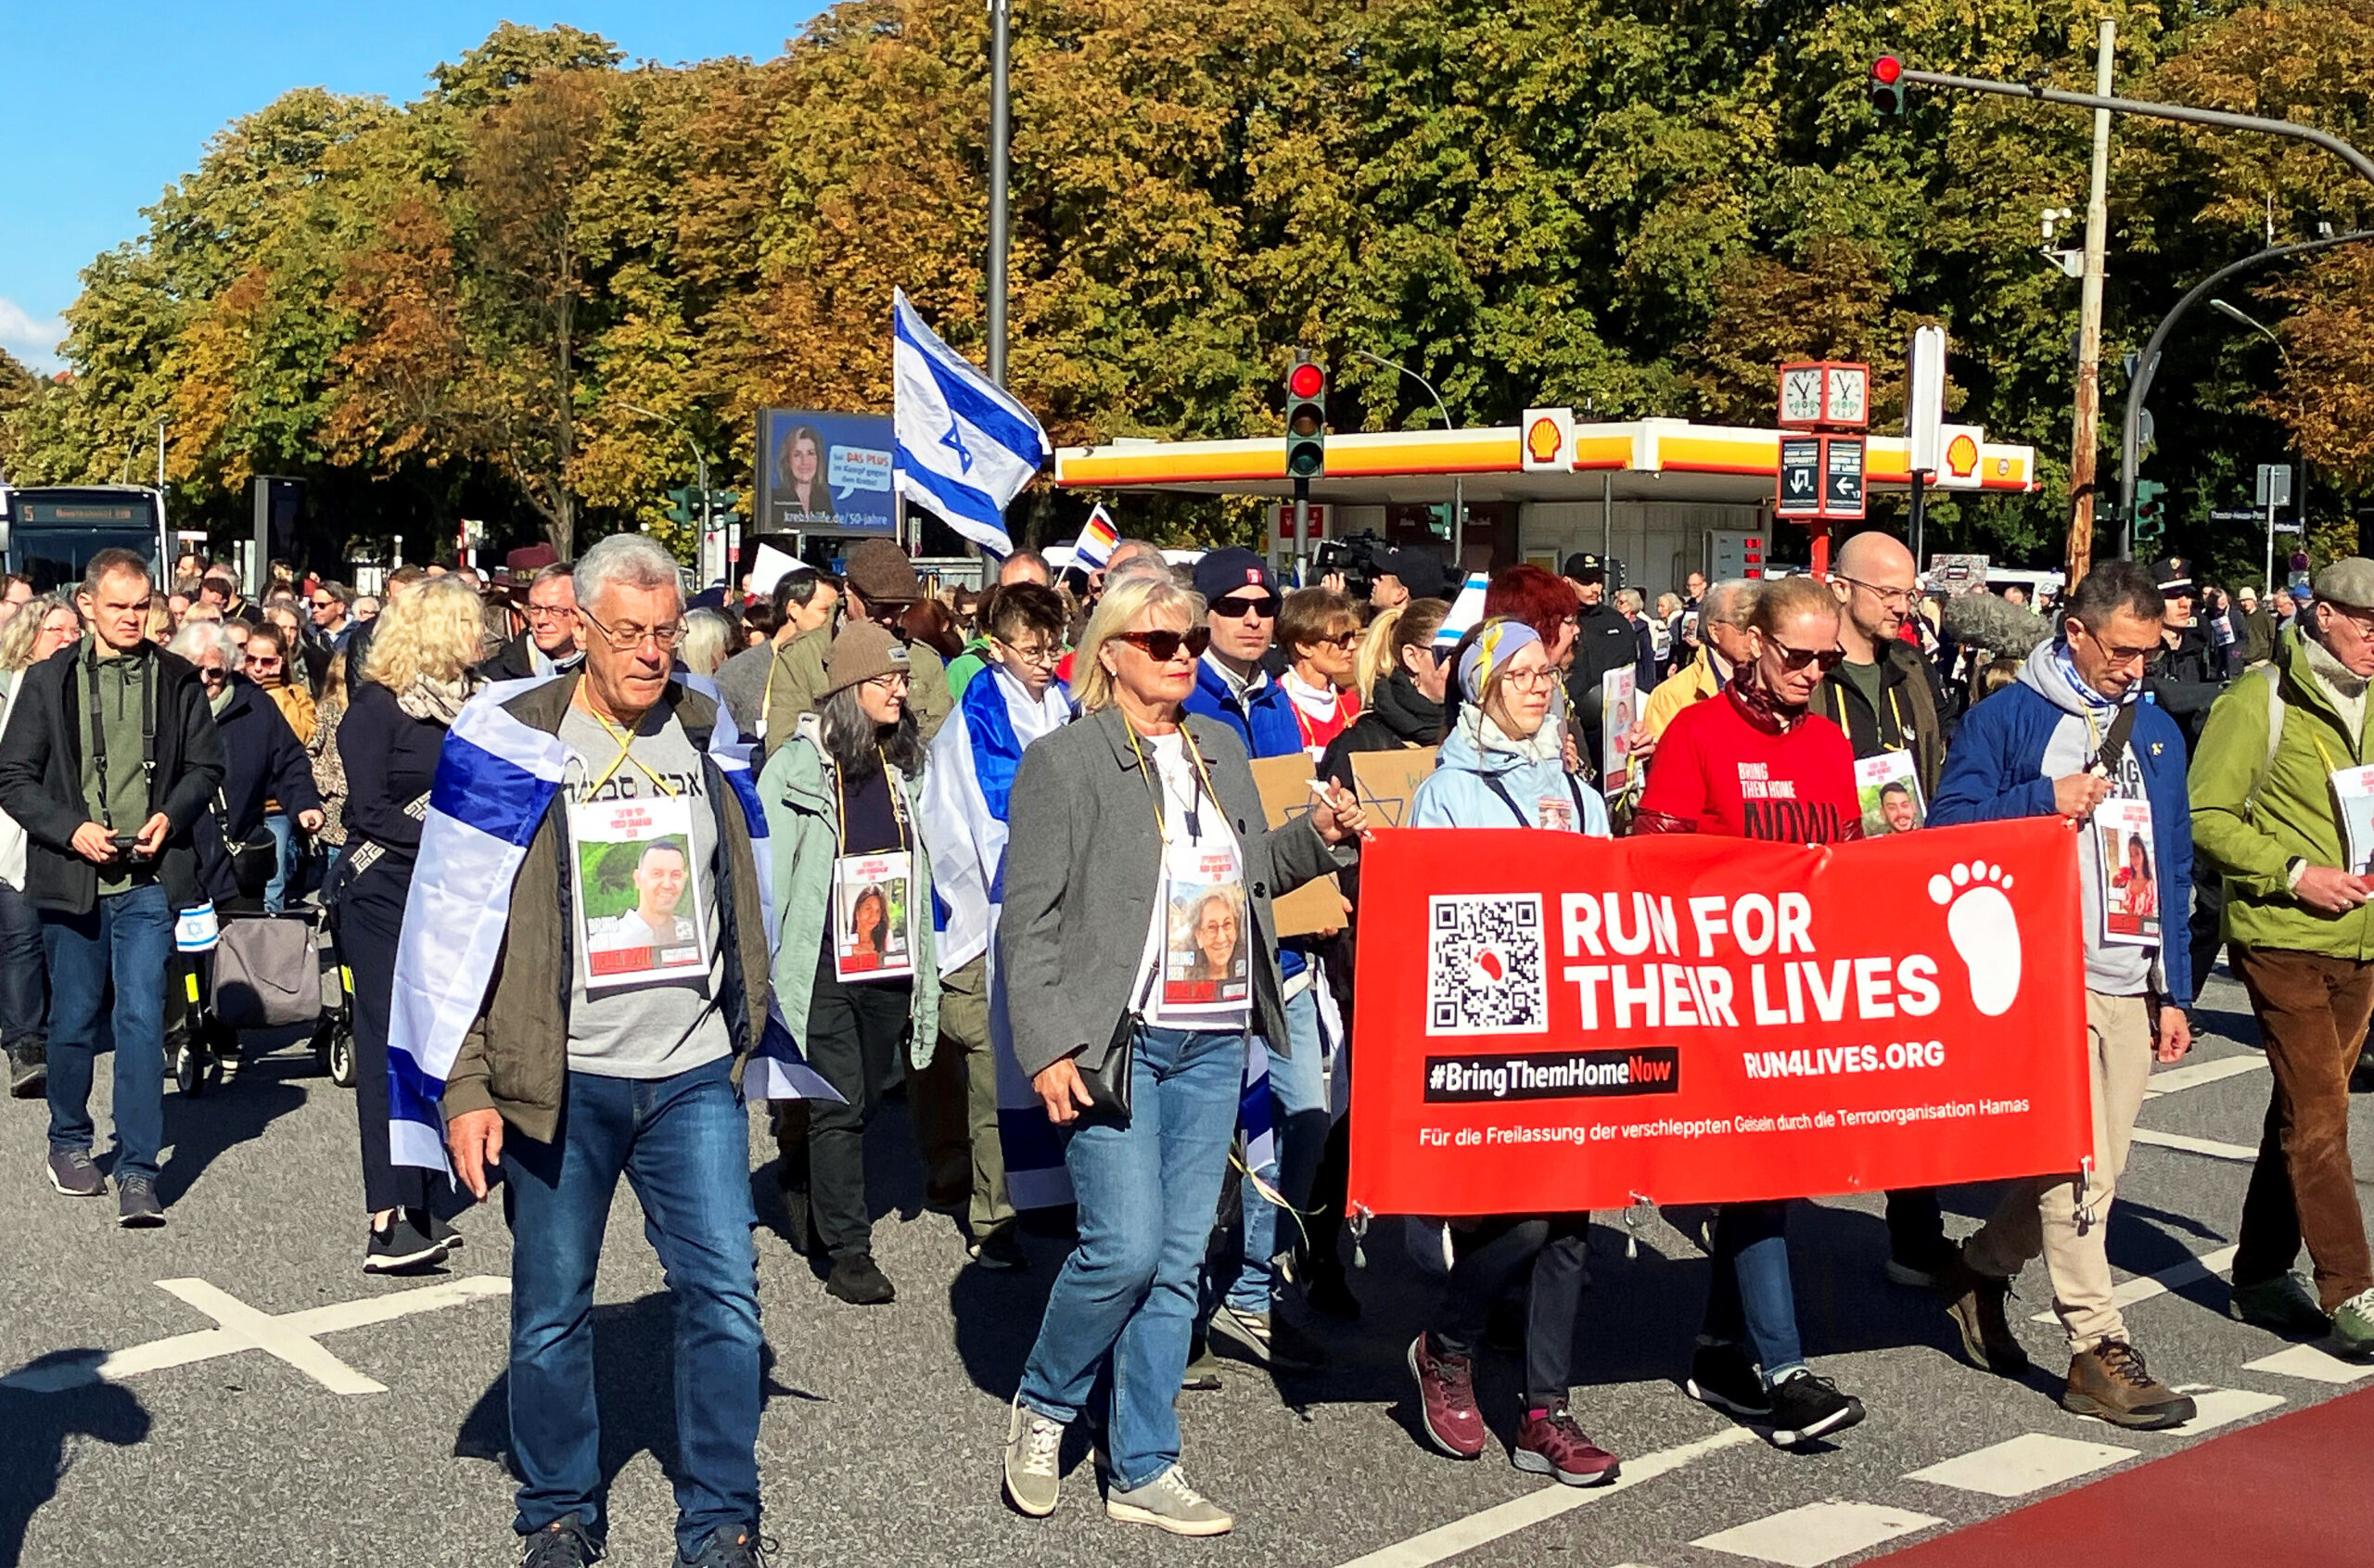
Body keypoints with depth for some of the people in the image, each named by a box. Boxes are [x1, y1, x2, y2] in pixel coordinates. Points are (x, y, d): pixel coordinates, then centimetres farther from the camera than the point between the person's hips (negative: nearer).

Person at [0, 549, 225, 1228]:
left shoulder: (177, 680, 5)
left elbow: (207, 765, 11)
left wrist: (171, 817, -7)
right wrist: (71, 829, -11)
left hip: (148, 877, 0)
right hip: (71, 877, 1)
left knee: (142, 1018, -7)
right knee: (74, 1019, 12)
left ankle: (137, 1170, -3)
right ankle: (69, 1142, 33)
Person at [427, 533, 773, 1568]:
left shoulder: (704, 736, 8)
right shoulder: (515, 742, -3)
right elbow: (455, 922, -4)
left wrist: (750, 1034, 16)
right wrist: (468, 1087, -8)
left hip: (694, 1073, 2)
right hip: (560, 1081, -2)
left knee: (724, 1297, 1)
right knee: (551, 1315, 9)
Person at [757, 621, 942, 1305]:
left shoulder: (902, 765, 10)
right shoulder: (796, 766, -6)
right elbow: (769, 874, -6)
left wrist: (922, 967, 13)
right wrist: (765, 966, -8)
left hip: (888, 966, 5)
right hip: (824, 965, -5)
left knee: (864, 1101, 13)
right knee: (840, 1106, -5)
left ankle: (810, 1192, 36)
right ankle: (848, 1251, 2)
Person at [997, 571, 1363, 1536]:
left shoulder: (1221, 749, 14)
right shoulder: (1063, 760, -5)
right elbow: (1029, 920, -8)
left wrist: (1319, 837, 6)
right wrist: (1048, 1047, -16)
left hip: (1212, 1042, 6)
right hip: (1115, 1040, -6)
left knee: (1178, 1258, 8)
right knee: (1126, 1245, -12)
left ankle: (1143, 1472, 17)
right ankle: (1042, 1404, 15)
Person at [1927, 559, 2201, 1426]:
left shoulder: (2156, 731, 15)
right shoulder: (2006, 719, -3)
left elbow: (2173, 867, 18)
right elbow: (1947, 828, -9)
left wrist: (2174, 988, 14)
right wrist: (2046, 799, -16)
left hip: (2130, 986, 6)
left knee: (2095, 1165, 11)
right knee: (2077, 1165, -9)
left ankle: (1979, 1267, 32)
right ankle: (2098, 1351, -1)